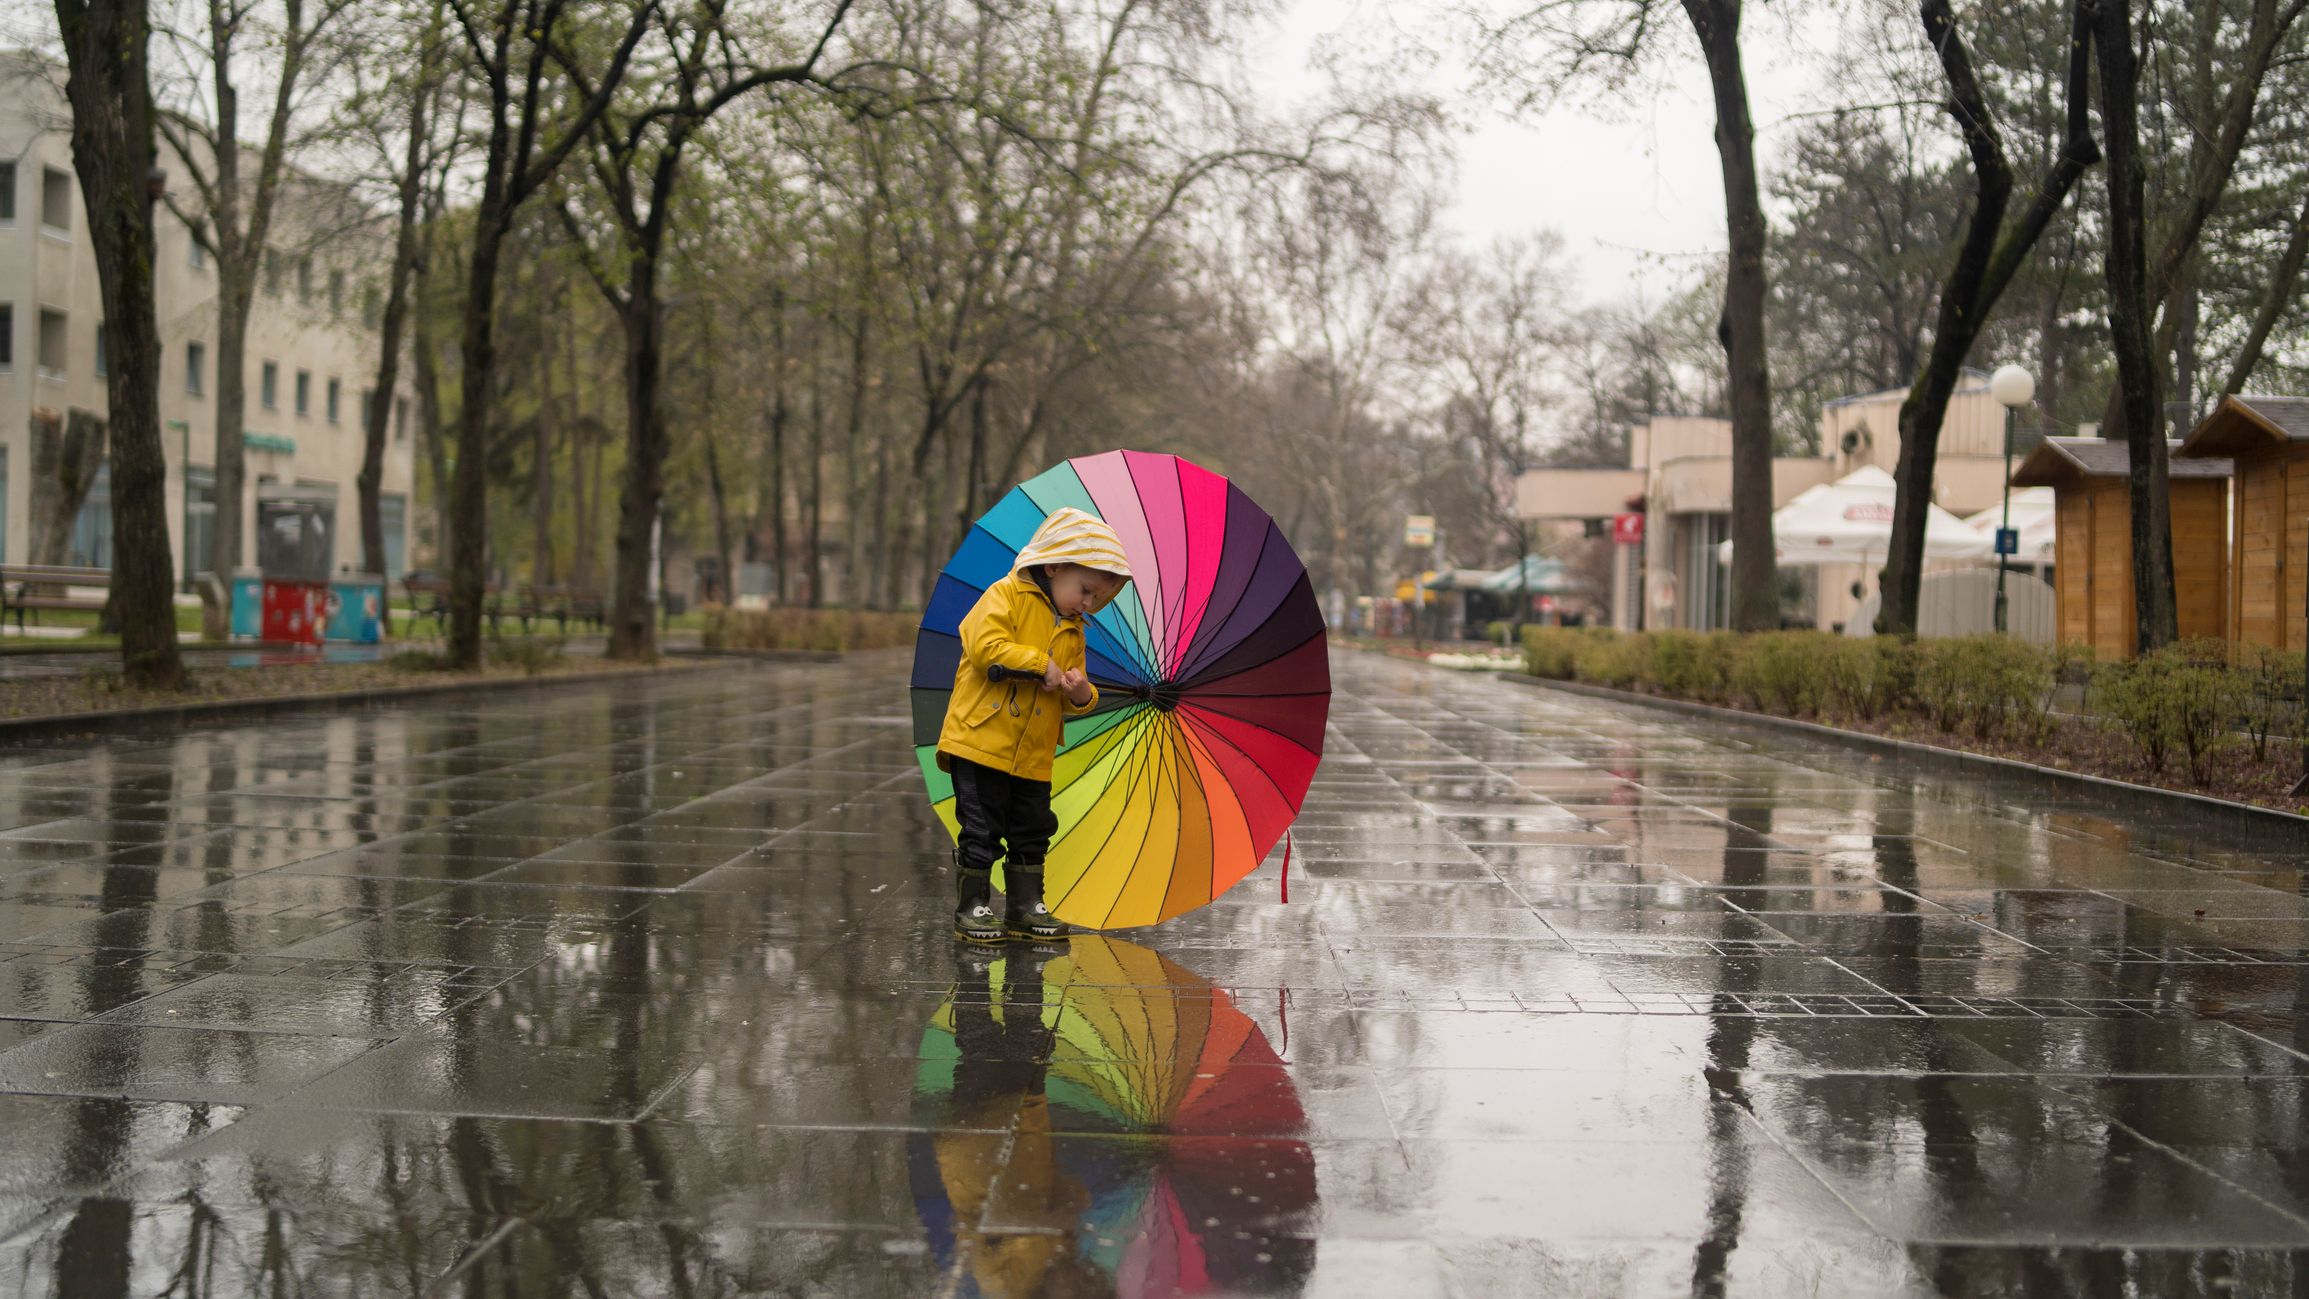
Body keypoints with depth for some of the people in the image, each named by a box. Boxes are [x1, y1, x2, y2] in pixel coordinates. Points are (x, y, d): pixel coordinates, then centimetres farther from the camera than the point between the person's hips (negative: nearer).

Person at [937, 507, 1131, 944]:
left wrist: (1081, 694, -5)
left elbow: (1070, 699, 19)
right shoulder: (1006, 596, -6)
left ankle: (1025, 907, 21)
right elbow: (986, 646, -22)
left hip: (1033, 756, 7)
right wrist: (1040, 665, -17)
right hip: (981, 743, -7)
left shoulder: (1072, 632, 15)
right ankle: (971, 908, 8)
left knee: (1032, 832, 10)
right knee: (981, 830, -2)